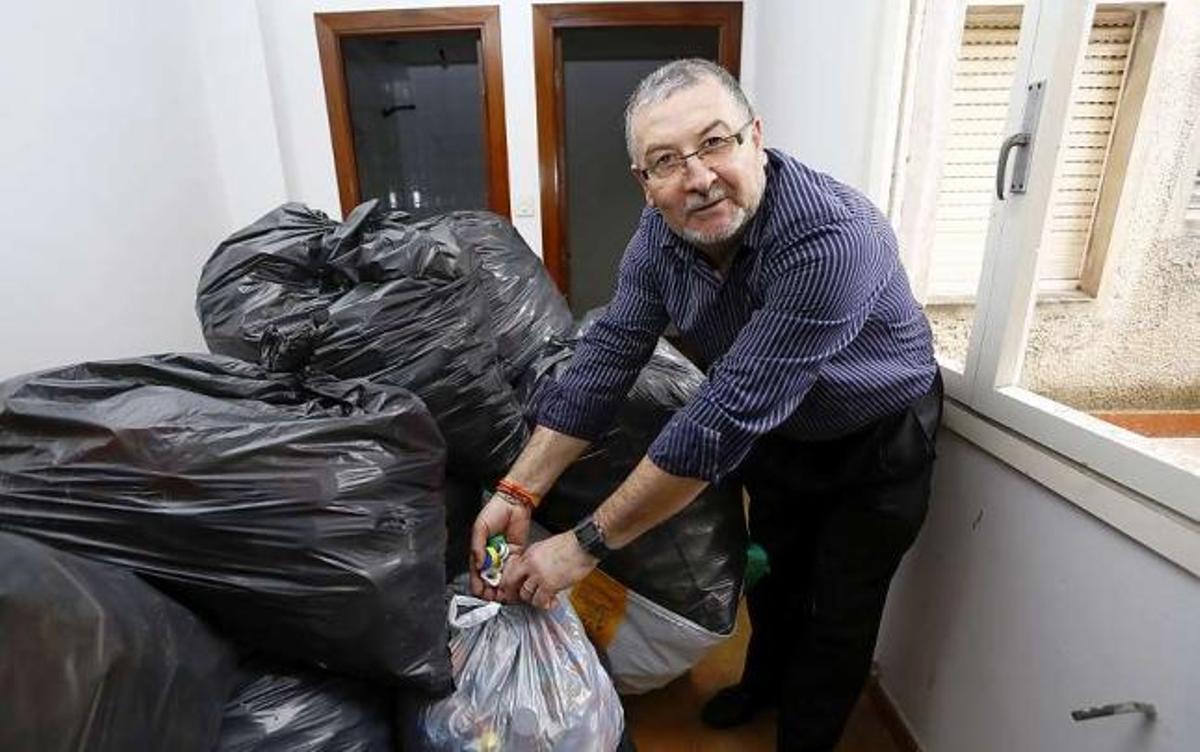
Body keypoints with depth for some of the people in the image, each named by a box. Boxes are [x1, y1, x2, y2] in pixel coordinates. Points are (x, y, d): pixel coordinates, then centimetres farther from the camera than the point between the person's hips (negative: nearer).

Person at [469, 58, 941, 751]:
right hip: (778, 433, 5)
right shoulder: (662, 232, -17)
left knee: (838, 617, 13)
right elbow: (606, 358, -17)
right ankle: (764, 681, 55)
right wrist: (518, 492, -24)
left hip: (876, 445, -5)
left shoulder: (831, 238, -39)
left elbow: (727, 416, -41)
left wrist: (586, 546, -36)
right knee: (772, 575, 25)